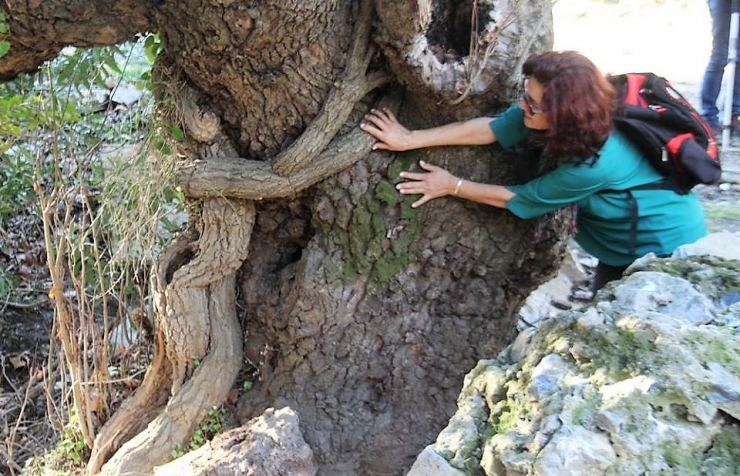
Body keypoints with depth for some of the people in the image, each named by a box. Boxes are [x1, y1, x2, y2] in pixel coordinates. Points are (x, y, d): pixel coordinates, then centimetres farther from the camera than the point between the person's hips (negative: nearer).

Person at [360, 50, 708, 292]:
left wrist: (452, 186, -17)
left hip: (665, 243, -7)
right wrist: (411, 139, -17)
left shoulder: (594, 163, -40)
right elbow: (489, 128, -17)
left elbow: (520, 200, -27)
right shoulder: (549, 115, -22)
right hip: (622, 240, 8)